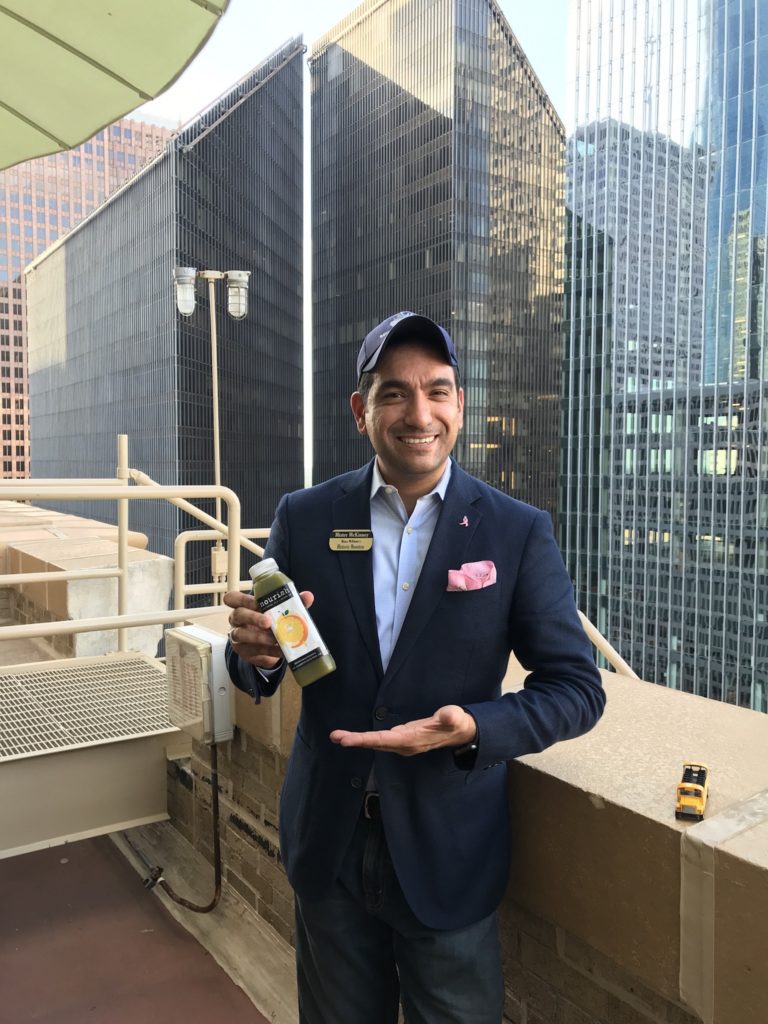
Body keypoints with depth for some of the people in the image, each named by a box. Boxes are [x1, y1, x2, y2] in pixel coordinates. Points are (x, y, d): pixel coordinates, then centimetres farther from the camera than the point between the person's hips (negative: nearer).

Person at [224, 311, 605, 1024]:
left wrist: (474, 727, -26)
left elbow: (577, 687, -8)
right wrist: (253, 651, -22)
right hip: (327, 847, 2)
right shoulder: (304, 519, -5)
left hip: (449, 855, -1)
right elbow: (261, 673, 2)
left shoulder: (518, 533, -10)